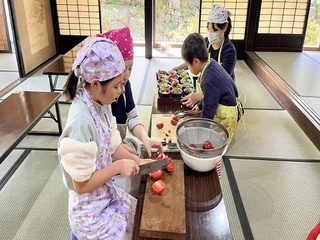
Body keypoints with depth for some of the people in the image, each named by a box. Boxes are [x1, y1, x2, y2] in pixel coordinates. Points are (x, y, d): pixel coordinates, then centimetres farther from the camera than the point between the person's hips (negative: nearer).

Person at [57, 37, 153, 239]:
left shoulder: (101, 104, -8)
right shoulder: (82, 123, -31)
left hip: (106, 193, 7)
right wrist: (119, 166, -19)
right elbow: (82, 185, -23)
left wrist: (138, 161, -5)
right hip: (90, 208, -7)